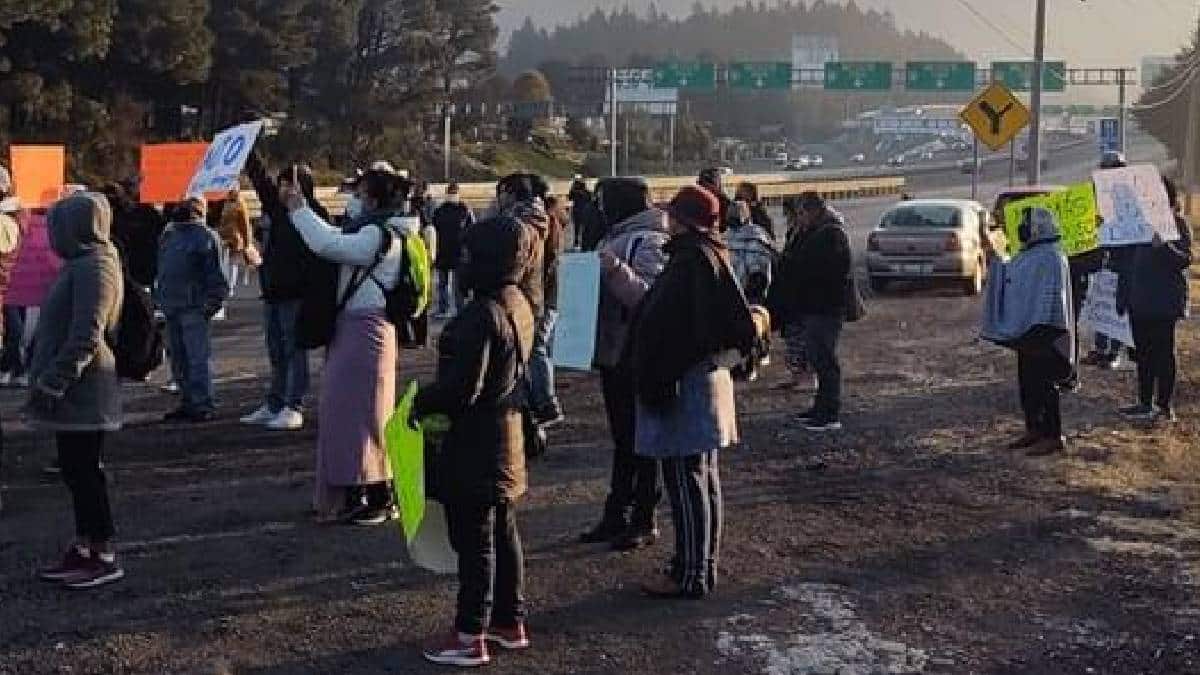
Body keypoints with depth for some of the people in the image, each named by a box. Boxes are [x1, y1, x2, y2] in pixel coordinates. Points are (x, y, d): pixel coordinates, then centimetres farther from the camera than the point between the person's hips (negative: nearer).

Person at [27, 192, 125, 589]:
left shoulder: (94, 267, -17)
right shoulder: (82, 264, 16)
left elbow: (86, 337, -23)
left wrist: (53, 382, -21)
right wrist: (50, 380, 22)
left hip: (83, 393, -10)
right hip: (74, 392, 10)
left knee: (83, 471, -5)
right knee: (77, 471, 14)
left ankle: (104, 556, 2)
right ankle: (83, 551, 22)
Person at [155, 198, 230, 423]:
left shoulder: (205, 236, -5)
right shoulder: (168, 234, 19)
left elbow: (216, 273, -9)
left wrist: (214, 300, -15)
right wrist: (159, 299, 20)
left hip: (195, 308, -8)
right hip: (171, 307, 8)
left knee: (198, 358, -9)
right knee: (179, 360, 13)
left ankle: (204, 406, -7)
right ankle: (188, 402, 21)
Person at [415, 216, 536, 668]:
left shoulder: (481, 314, -24)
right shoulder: (519, 304, 7)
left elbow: (462, 388, -27)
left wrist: (421, 403, -9)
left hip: (474, 443, -10)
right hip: (507, 430, 10)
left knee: (474, 540, -1)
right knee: (504, 533, 17)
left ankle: (470, 636, 7)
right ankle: (510, 622, 28)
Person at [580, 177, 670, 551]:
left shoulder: (649, 242, -14)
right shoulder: (615, 238, 15)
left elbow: (649, 298, -22)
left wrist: (616, 269, -32)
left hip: (638, 356, -9)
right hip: (614, 352, 10)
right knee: (622, 438, 15)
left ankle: (644, 520, 7)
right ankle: (617, 515, 23)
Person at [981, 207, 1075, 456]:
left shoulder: (1050, 258, -16)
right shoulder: (1029, 255, 13)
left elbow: (1049, 299, -22)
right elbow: (1008, 276, 25)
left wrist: (1036, 333, -26)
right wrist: (993, 256, 18)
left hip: (1042, 333, -10)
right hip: (1025, 331, 10)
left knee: (1043, 385, -5)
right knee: (1027, 382, 14)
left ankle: (1053, 437, 0)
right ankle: (1034, 431, 23)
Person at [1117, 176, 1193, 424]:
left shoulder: (1178, 223, -7)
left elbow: (1185, 260, -15)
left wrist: (1164, 245, -33)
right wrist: (1123, 297, 15)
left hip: (1164, 301, -7)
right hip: (1139, 300, 7)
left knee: (1163, 352, -2)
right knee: (1143, 352, 11)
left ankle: (1165, 407, 3)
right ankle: (1145, 403, 19)